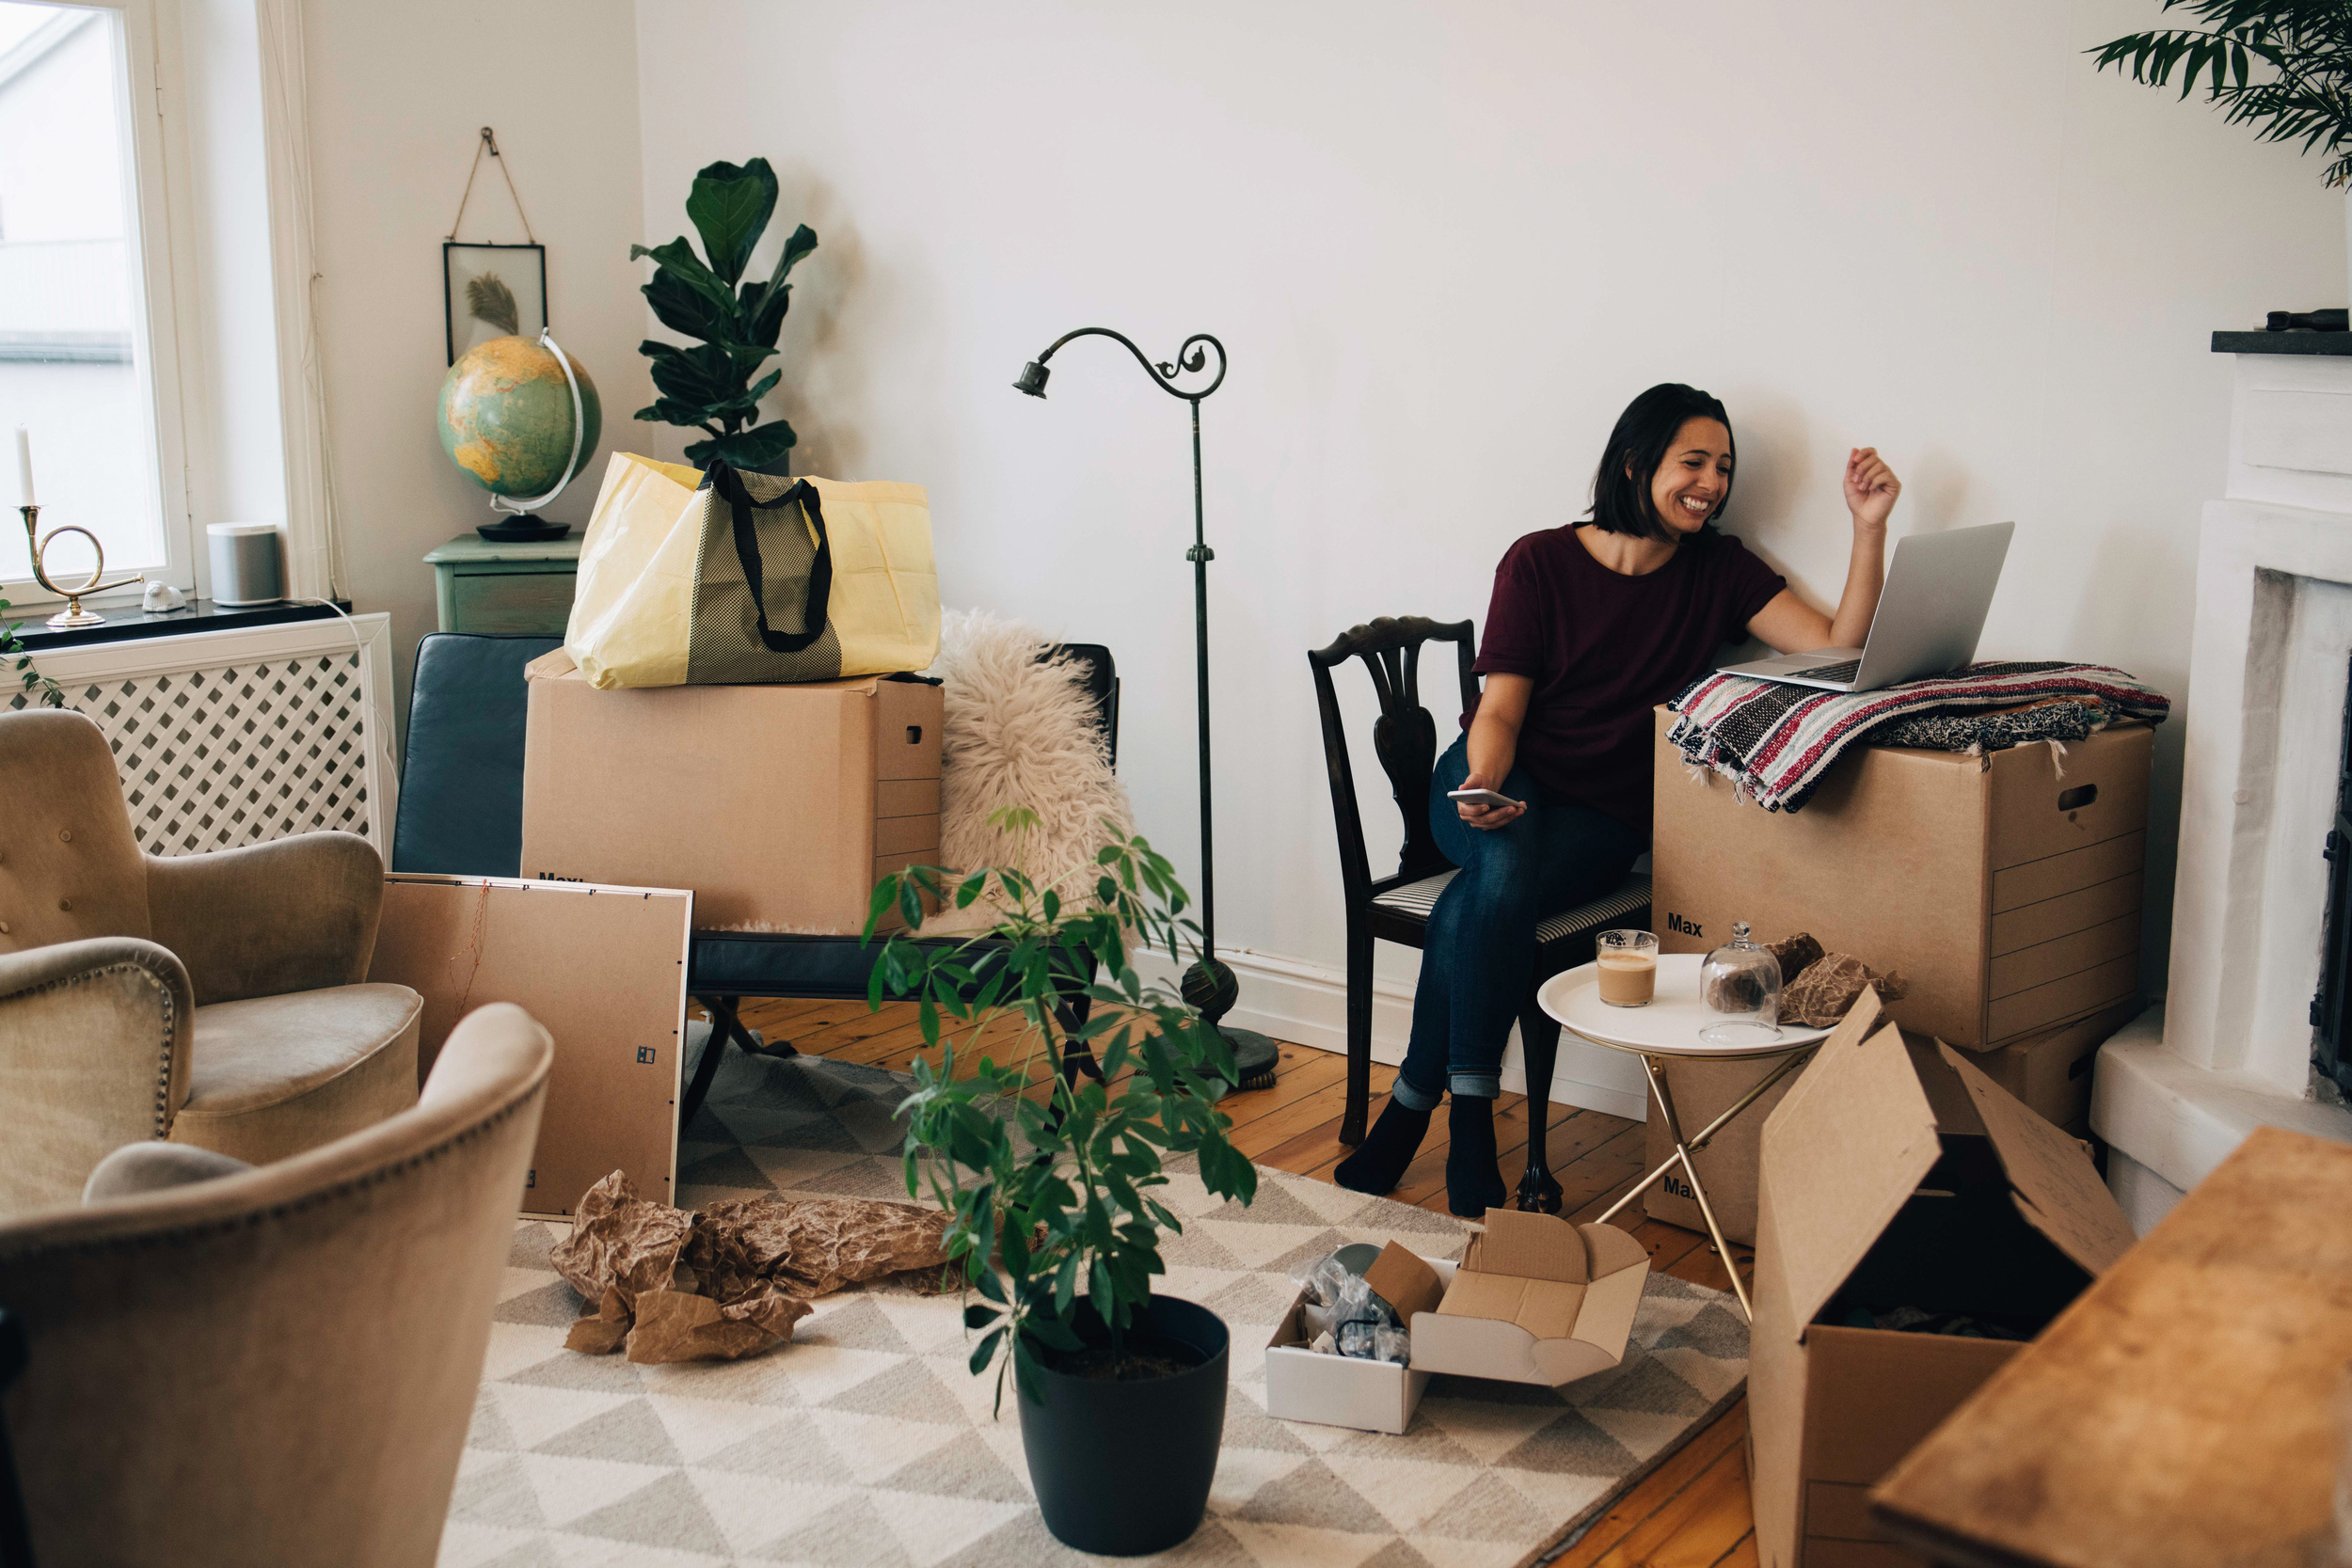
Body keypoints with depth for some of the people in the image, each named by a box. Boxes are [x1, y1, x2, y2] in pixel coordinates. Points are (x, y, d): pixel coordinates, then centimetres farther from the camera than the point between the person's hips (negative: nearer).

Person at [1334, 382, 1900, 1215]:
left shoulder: (1718, 570, 5)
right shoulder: (1540, 561, -1)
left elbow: (1839, 649, -6)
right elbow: (1500, 709, -5)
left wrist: (1869, 525, -15)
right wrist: (1483, 785, -26)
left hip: (1605, 816, 1)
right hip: (1501, 779, 0)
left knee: (1477, 905, -31)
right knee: (1505, 865, -36)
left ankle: (1412, 1106, -16)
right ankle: (1470, 1116, -26)